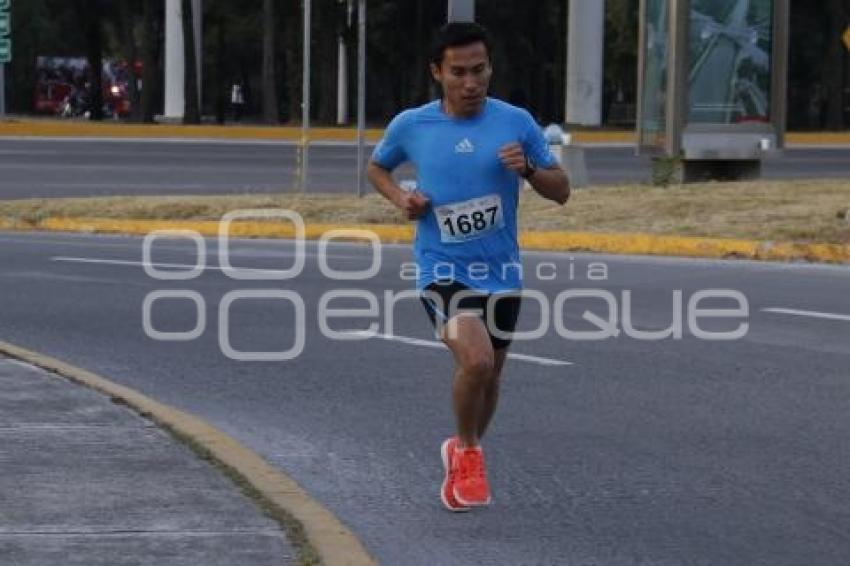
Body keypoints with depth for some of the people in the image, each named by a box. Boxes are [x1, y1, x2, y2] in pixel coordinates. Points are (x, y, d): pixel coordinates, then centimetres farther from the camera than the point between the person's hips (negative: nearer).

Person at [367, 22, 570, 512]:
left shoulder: (516, 123, -4)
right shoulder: (411, 126, -5)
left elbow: (562, 191, 2)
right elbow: (376, 167, 16)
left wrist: (527, 168, -18)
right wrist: (400, 197, -5)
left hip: (501, 271, 3)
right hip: (443, 270, -3)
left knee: (488, 375, 16)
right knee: (476, 360, -25)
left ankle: (464, 456, 44)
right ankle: (468, 452, 2)